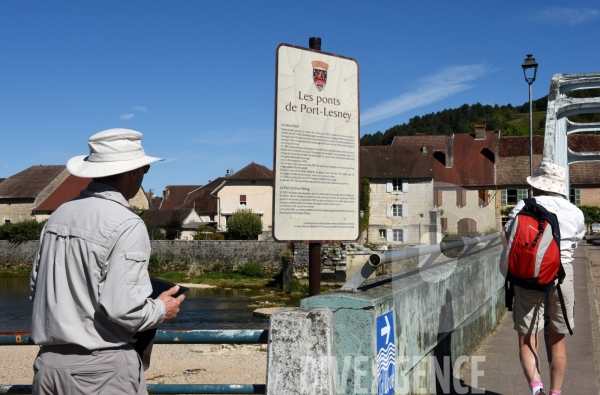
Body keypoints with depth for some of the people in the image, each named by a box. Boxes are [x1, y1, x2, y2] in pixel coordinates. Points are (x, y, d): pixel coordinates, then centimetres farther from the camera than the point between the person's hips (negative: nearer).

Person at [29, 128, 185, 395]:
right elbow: (123, 308, -22)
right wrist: (161, 310, -4)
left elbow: (35, 290, 12)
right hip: (100, 368, -6)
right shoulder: (126, 225, -17)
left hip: (48, 361, 7)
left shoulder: (59, 215, 6)